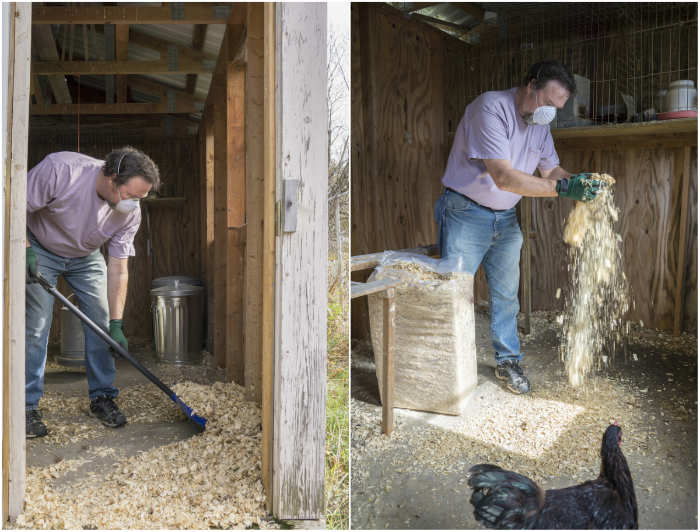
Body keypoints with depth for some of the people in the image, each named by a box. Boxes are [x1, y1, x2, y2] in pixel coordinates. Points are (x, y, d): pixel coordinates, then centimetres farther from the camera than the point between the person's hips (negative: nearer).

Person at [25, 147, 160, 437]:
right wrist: (25, 250, -31)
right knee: (36, 326, -9)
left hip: (86, 258, 3)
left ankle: (102, 397, 11)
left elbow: (118, 269, -17)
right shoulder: (59, 169, -35)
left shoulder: (131, 213, -22)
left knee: (101, 323, -3)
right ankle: (27, 405, 3)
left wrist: (116, 324, -20)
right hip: (41, 251, -3)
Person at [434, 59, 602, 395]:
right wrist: (563, 188, -31)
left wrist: (579, 181, -14)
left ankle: (508, 361, 25)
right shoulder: (491, 108, -22)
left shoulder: (540, 123, 5)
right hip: (466, 214, -7)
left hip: (505, 218, 7)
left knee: (506, 294, 11)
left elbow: (551, 169, 8)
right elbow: (504, 177, -30)